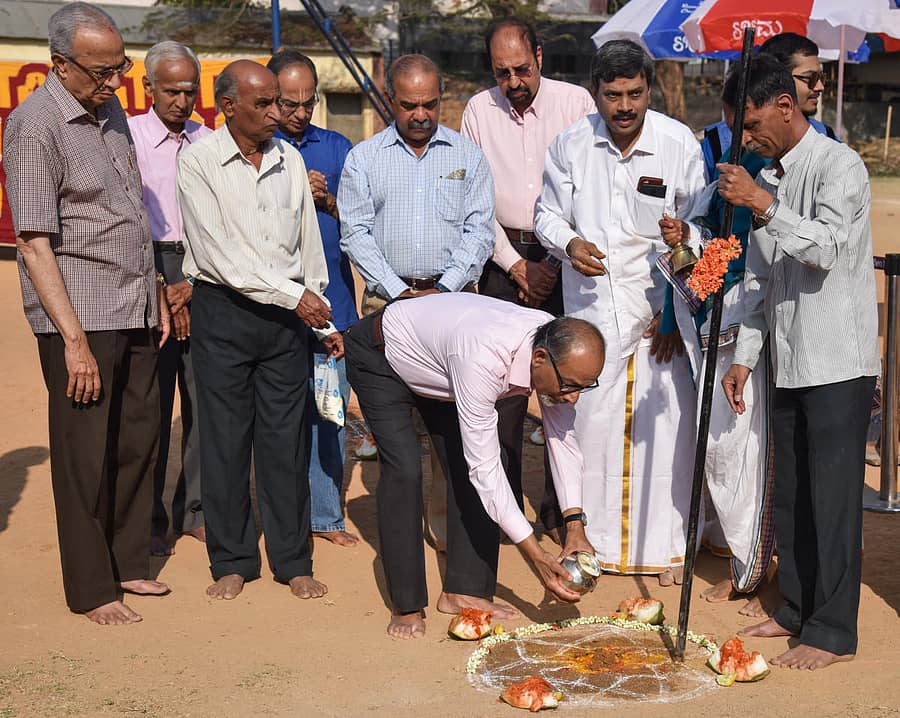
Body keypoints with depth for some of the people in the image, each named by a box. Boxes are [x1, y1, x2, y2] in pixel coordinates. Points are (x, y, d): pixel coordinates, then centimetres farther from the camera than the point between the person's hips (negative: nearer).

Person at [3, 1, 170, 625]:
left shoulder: (111, 111, 13)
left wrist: (157, 292, 18)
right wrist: (74, 340, -20)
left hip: (135, 310, 8)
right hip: (81, 315, -8)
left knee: (140, 436, 12)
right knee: (85, 453, 0)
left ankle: (129, 563, 26)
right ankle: (91, 589, 12)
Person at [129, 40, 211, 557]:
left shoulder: (209, 142, 12)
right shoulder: (128, 137, 0)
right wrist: (161, 293, -7)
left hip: (202, 275, 4)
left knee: (205, 397, 3)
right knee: (150, 401, -4)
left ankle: (194, 511, 16)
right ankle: (149, 521, 7)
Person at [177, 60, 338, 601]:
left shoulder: (290, 160, 9)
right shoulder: (199, 160, -6)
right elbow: (217, 253, -13)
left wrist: (326, 323, 13)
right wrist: (292, 294, -14)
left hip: (288, 314, 3)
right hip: (224, 310, -3)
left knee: (287, 437, 6)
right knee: (225, 437, 3)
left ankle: (293, 560, 17)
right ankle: (233, 561, 17)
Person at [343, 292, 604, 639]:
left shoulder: (560, 350, -23)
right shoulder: (485, 360, -45)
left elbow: (562, 437, -11)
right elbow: (484, 469, -40)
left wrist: (576, 525, -20)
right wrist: (537, 556, -38)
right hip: (380, 355, -7)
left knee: (467, 472, -5)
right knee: (405, 469, -18)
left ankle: (463, 591, 5)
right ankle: (405, 606, -6)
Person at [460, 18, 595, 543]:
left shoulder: (576, 102, 0)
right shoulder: (479, 111, 7)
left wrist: (557, 263, -5)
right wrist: (518, 267, -1)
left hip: (565, 256, -1)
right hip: (504, 258, 2)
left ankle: (560, 509, 8)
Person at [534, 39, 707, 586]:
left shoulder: (680, 144, -7)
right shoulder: (571, 145, -2)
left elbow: (701, 229, -1)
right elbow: (548, 213, 10)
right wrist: (568, 242, -13)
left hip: (661, 302, -1)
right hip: (591, 304, 2)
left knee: (665, 422, -2)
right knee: (592, 416, 2)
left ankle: (666, 543, 12)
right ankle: (597, 539, 17)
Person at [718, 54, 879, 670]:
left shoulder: (839, 166, -9)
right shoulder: (767, 179, 14)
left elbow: (826, 247, -24)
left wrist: (763, 203, -27)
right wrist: (745, 358, 12)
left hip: (838, 363, -8)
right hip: (789, 362, 8)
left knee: (833, 493, -3)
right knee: (790, 492, 14)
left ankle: (832, 632, 5)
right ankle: (797, 608, 26)